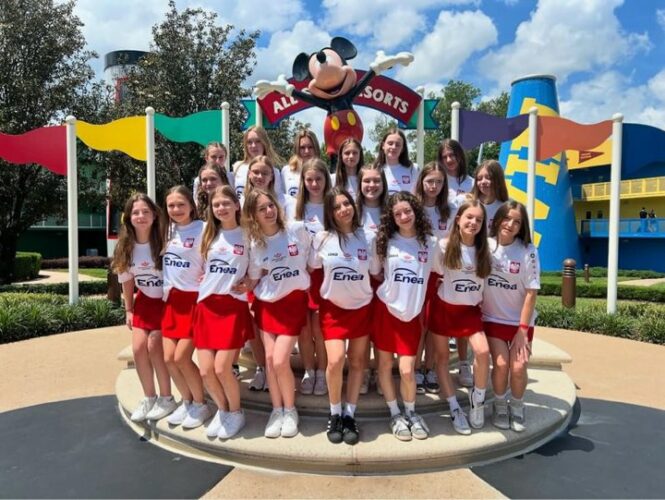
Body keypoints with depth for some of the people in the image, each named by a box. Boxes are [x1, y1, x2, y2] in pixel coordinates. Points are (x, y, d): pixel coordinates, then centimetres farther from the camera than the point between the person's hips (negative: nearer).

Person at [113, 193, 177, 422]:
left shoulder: (163, 241, -22)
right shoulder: (126, 247, -6)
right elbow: (126, 279, 6)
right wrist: (128, 309, 9)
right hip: (144, 301, 5)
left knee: (154, 346, -10)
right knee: (138, 348, -1)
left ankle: (166, 398, 10)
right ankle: (149, 398, 19)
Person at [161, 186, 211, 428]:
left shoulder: (202, 229, -12)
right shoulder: (168, 230, 8)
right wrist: (167, 294, 9)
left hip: (194, 299, -6)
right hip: (172, 300, 6)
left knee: (181, 358, -7)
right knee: (168, 358, 4)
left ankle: (200, 405, 15)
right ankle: (187, 401, 26)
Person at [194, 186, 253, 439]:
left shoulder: (247, 235, 0)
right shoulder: (208, 234, 10)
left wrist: (249, 283, -8)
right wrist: (200, 277, 5)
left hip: (233, 306, -4)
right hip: (206, 306, 4)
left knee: (221, 368, -8)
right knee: (206, 371, 1)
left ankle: (236, 413, 18)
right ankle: (222, 410, 27)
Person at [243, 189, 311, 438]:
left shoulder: (297, 229, -11)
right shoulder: (255, 243, -3)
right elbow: (253, 280, 6)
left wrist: (306, 281, 3)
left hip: (294, 301, -3)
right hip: (267, 304, 3)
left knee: (280, 361, -9)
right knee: (269, 359, 5)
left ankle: (290, 411, 15)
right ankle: (276, 411, 24)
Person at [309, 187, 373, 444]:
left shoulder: (366, 238, -5)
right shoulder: (322, 238, -7)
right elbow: (312, 270, 3)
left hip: (362, 307, 2)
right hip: (333, 307, -2)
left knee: (357, 361, 7)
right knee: (335, 361, -14)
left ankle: (349, 415, 22)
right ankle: (335, 414, 9)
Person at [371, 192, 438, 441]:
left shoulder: (430, 243, -1)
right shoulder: (385, 241, -4)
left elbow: (434, 274, 13)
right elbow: (375, 273, 7)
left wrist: (416, 295, 8)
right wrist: (391, 286, -1)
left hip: (411, 314, 0)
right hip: (385, 309, 0)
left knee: (407, 370, -3)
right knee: (385, 365, 7)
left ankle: (411, 413, 23)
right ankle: (395, 414, 26)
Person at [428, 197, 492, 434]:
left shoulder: (483, 250, -2)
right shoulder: (444, 246, -11)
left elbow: (486, 281, 10)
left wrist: (483, 298, 0)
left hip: (470, 309, 2)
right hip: (443, 307, -1)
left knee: (483, 351, -18)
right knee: (442, 356, 3)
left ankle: (478, 397, 8)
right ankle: (455, 408, 18)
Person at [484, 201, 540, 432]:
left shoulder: (528, 251, -14)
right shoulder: (486, 245, -10)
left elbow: (531, 293, -12)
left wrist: (522, 330, -12)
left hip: (521, 320, 0)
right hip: (492, 318, 1)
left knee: (518, 368, -7)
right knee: (500, 364, -10)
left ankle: (517, 408, 23)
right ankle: (500, 406, 19)